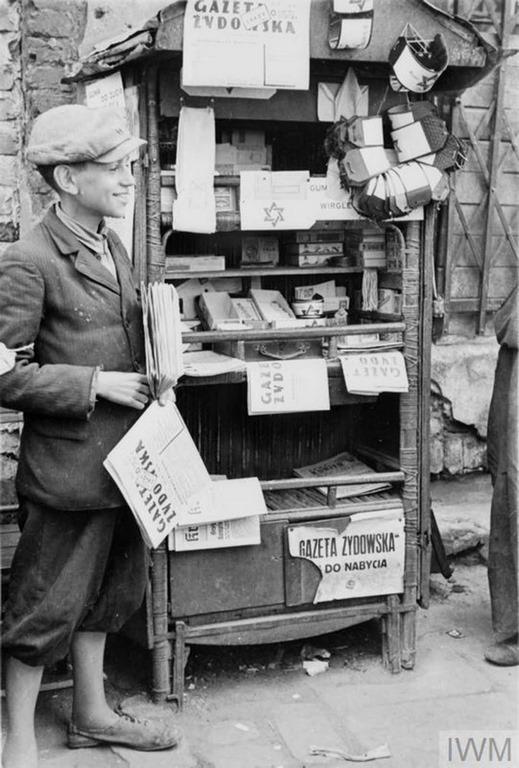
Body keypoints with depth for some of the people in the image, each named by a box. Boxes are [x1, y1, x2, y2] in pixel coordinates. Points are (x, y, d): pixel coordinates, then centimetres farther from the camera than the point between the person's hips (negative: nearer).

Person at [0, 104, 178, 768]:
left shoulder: (114, 249, 10)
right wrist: (94, 384, -20)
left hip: (123, 458, 9)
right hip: (68, 465, -8)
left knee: (108, 590, 20)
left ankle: (91, 714, 39)